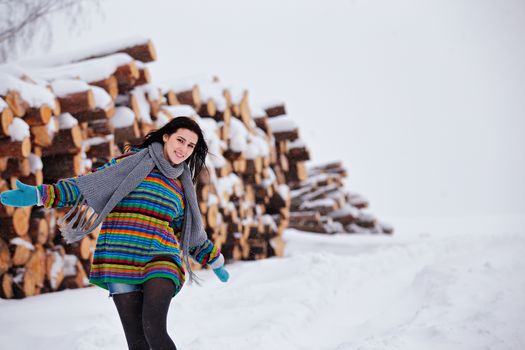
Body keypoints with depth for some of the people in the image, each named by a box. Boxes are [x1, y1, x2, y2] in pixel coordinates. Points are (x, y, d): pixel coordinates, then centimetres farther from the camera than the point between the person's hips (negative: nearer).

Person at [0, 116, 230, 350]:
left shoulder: (182, 186, 17)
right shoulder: (132, 161, 5)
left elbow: (192, 232, 31)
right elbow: (88, 185, -1)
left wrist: (215, 260, 38)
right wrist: (39, 195, -11)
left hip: (161, 260, 2)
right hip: (121, 259, -2)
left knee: (154, 329, -23)